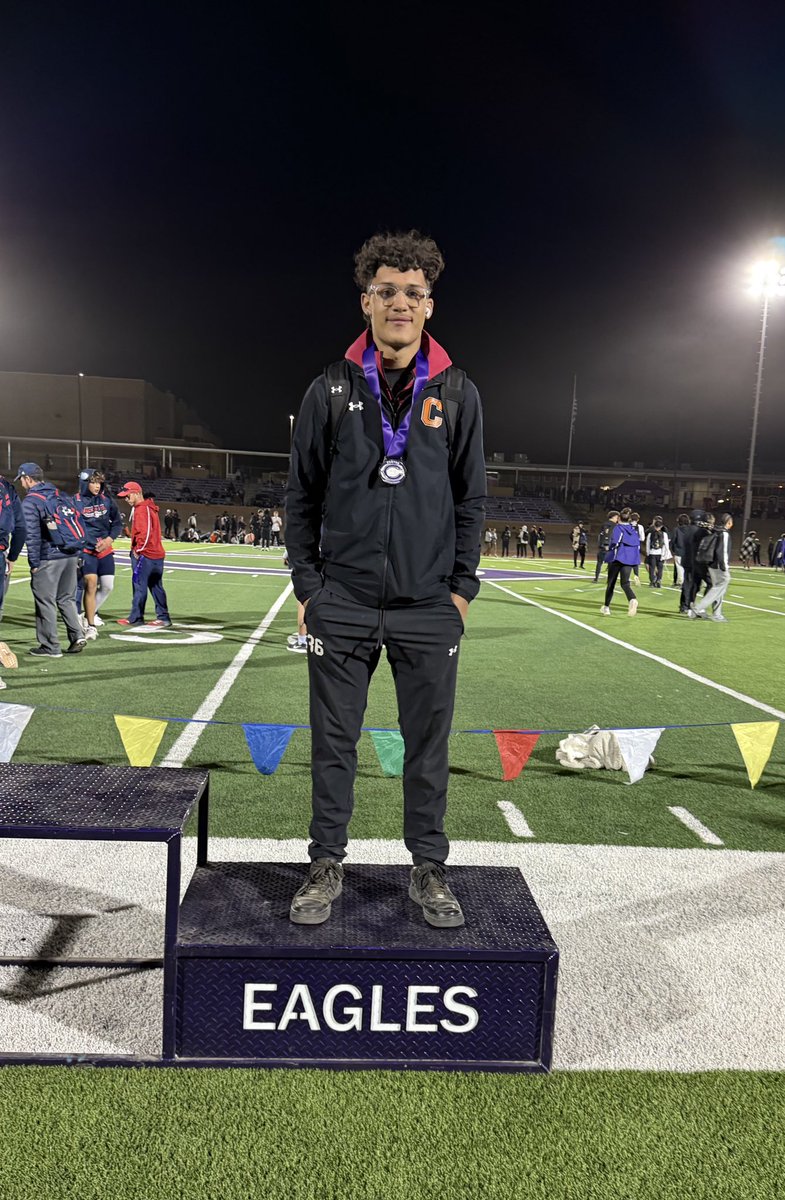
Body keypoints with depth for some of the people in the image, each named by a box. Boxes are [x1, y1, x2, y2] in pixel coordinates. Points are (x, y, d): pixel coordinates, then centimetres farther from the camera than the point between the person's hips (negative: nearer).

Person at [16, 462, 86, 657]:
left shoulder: (30, 502, -8)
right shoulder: (60, 495, 13)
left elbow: (32, 535, -13)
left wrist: (34, 563, -9)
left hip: (47, 559, -6)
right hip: (70, 555, 6)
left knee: (45, 602, 3)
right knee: (67, 598, 17)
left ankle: (50, 646, 8)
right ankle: (77, 636, 7)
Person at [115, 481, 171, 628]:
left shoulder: (141, 510, -13)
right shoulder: (149, 507, 17)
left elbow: (144, 533, -22)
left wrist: (138, 549, -12)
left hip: (145, 555, -9)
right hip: (156, 554, 9)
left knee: (139, 585, -2)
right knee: (155, 586, 11)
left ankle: (135, 617, 4)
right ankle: (163, 617, 13)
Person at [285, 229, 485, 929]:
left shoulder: (458, 394, 6)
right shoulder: (331, 389, 4)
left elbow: (472, 498, 8)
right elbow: (302, 494, 7)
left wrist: (462, 587, 2)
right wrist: (307, 582, 2)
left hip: (429, 608, 1)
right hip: (342, 604, 0)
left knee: (428, 745, 9)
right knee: (333, 743, 8)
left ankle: (429, 870, 25)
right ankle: (327, 866, 25)